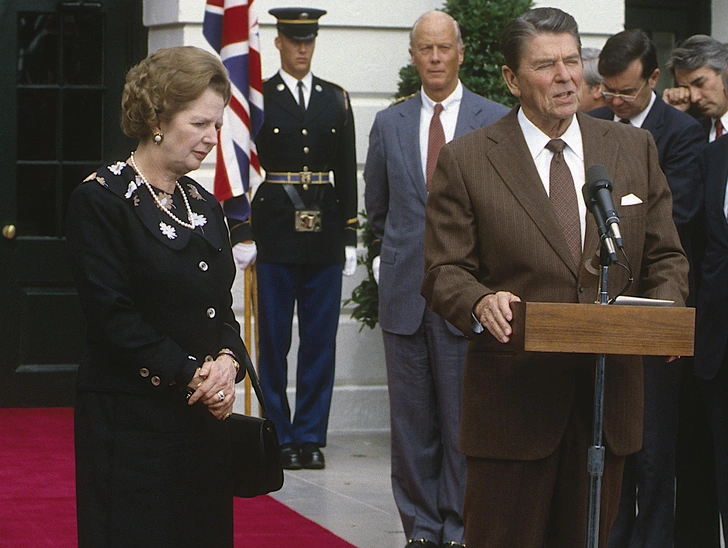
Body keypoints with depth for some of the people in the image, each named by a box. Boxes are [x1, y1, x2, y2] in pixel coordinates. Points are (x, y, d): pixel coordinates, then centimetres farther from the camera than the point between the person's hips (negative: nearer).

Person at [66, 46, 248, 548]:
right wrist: (192, 374, -14)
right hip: (131, 420, -7)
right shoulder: (102, 199, -7)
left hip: (205, 416, 7)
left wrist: (228, 360, -5)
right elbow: (113, 317, -13)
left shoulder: (205, 205, 15)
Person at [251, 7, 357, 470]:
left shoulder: (337, 99, 10)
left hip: (325, 235, 3)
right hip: (275, 233, -3)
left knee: (320, 340, 4)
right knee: (273, 340, 1)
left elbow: (347, 171, 11)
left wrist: (350, 236, 7)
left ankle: (311, 436, 11)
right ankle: (279, 437, 9)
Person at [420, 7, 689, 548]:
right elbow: (444, 271, -1)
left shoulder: (634, 149, 9)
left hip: (609, 398, 3)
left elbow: (665, 256, 12)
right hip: (514, 397, -3)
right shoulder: (466, 160, 0)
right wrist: (481, 302, -23)